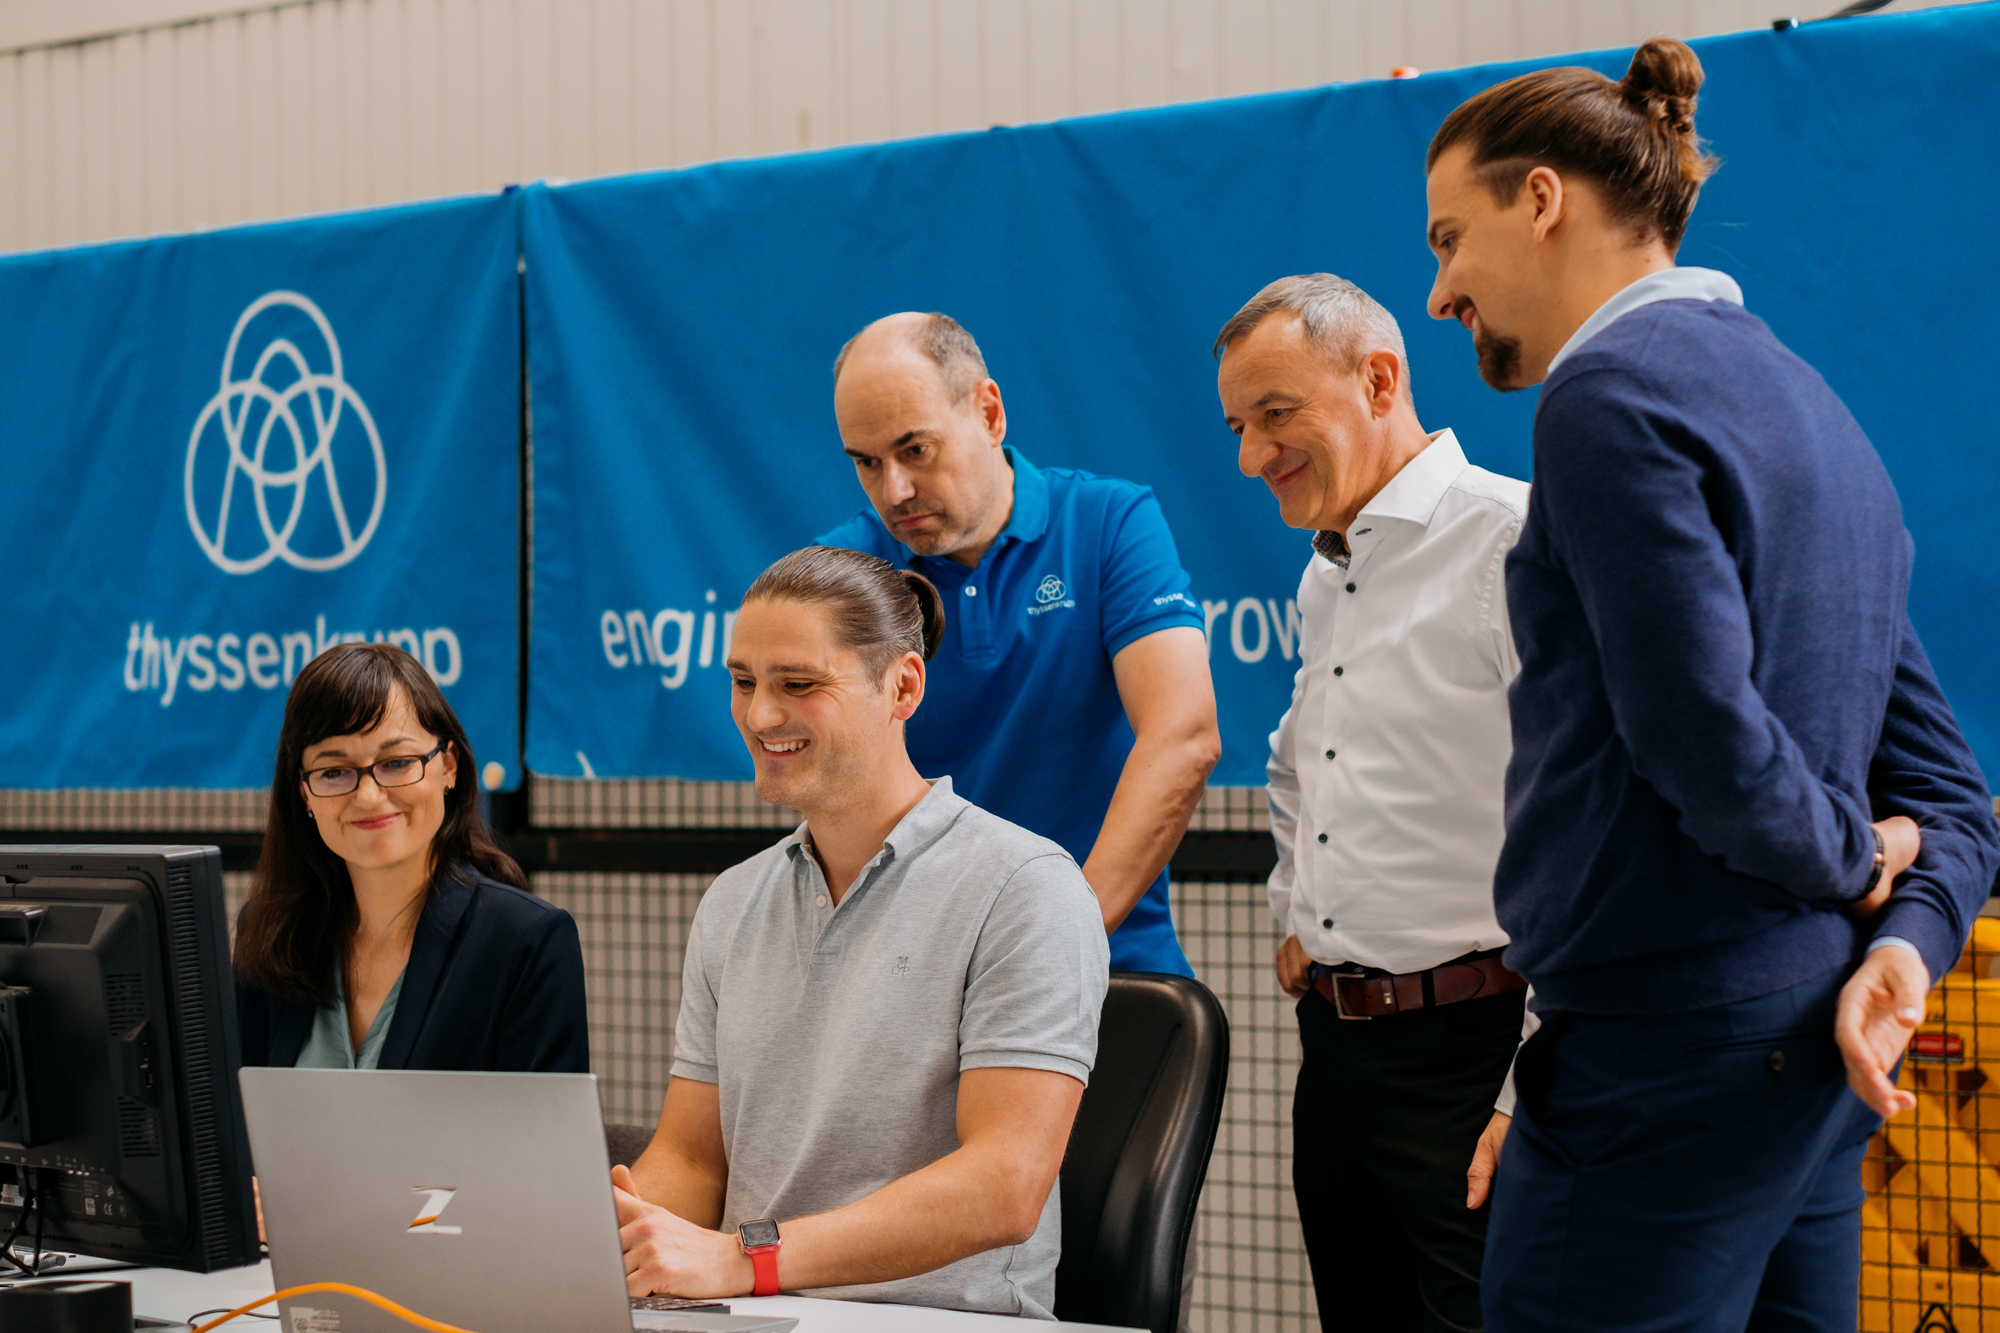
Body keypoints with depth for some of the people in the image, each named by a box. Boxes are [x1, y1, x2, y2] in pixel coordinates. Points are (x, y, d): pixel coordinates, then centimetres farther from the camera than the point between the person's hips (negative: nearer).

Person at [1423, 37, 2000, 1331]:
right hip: (1807, 1070, 10)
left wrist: (1853, 863, -4)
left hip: (1666, 1056, -10)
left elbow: (1706, 737, -22)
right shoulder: (1798, 392, 20)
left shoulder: (1614, 391, -11)